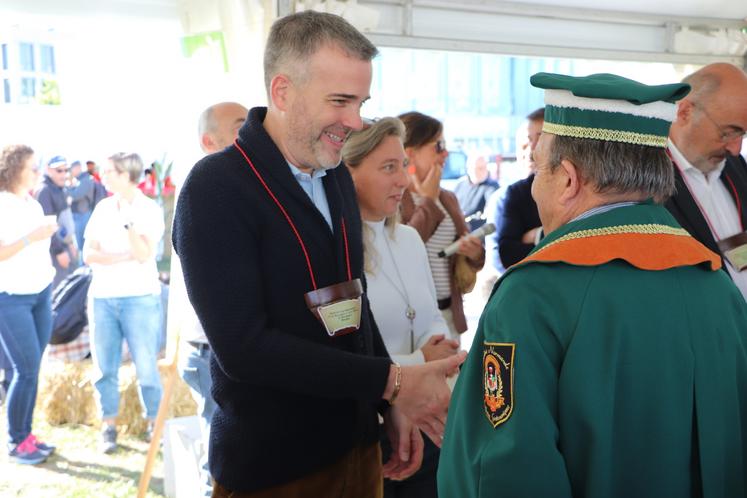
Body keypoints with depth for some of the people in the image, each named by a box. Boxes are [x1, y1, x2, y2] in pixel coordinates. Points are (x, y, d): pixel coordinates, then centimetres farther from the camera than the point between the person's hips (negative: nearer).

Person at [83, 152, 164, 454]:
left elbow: (144, 254, -14)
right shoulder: (102, 209, 10)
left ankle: (154, 423, 12)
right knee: (105, 367, 6)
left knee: (146, 366, -1)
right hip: (102, 297, 4)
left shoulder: (150, 210, -3)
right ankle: (108, 426, 16)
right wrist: (125, 256, -9)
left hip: (140, 298, -4)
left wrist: (128, 220, -20)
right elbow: (88, 254, 3)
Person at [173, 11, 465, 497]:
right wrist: (391, 380, -22)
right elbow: (243, 346, -24)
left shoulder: (338, 178, 5)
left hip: (357, 444, 6)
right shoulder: (216, 188, -18)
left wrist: (392, 404, 6)